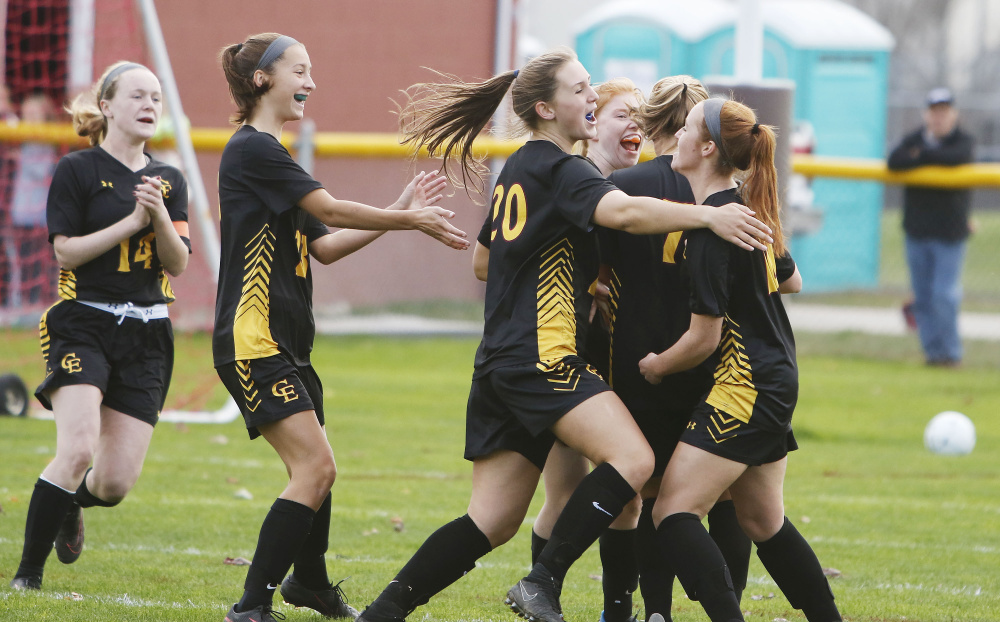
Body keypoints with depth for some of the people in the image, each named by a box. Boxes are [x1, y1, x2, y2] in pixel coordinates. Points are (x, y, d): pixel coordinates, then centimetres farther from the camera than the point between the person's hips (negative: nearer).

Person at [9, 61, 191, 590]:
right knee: (78, 451, -24)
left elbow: (178, 264, 4)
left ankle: (71, 505, 35)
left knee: (116, 482, -2)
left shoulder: (169, 182, 12)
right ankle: (28, 573, -11)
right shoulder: (78, 170, -1)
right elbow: (67, 249, -8)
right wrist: (132, 220, -14)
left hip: (147, 334, 4)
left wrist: (160, 215, -13)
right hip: (84, 324, -4)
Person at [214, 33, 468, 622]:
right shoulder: (252, 150, -12)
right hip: (253, 342, -10)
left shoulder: (270, 153, 20)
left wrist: (401, 213, 10)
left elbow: (324, 245, 16)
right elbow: (330, 209, -14)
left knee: (317, 469, 20)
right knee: (315, 468, -17)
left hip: (287, 344, 10)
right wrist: (411, 220, -4)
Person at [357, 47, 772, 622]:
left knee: (492, 522, 9)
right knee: (633, 460, -22)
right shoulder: (561, 170, -8)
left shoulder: (518, 171, 22)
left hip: (500, 362, 10)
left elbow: (484, 260, 33)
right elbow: (621, 212, -28)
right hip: (542, 358, -10)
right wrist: (708, 216, -31)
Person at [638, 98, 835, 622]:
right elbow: (790, 280, 25)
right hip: (776, 378, 10)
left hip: (744, 383, -10)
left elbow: (704, 336, -17)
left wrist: (655, 366, 0)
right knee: (763, 521, 19)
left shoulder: (710, 228, -19)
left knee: (674, 512, -12)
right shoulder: (748, 208, 9)